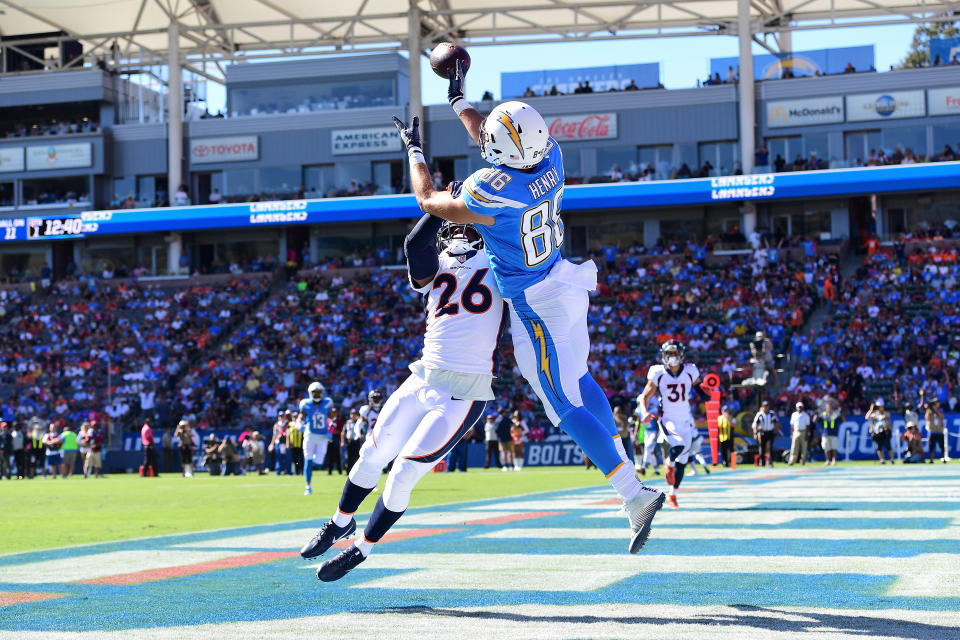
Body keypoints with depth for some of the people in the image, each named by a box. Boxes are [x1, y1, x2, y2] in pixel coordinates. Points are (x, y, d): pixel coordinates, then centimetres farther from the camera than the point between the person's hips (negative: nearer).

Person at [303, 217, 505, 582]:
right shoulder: (433, 266, 7)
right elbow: (415, 243, -14)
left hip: (464, 395, -4)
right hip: (424, 379, 4)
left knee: (402, 476, -6)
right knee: (371, 457, 12)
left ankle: (361, 550, 16)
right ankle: (340, 523, 40)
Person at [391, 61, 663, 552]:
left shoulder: (493, 192, -28)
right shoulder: (551, 158, -9)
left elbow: (428, 201, -8)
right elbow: (490, 142, 15)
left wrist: (413, 150, 7)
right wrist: (458, 100, 25)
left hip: (537, 307, -8)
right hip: (569, 284, 8)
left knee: (567, 407, -3)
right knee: (577, 379, 25)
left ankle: (633, 494, -7)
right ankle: (626, 470, 30)